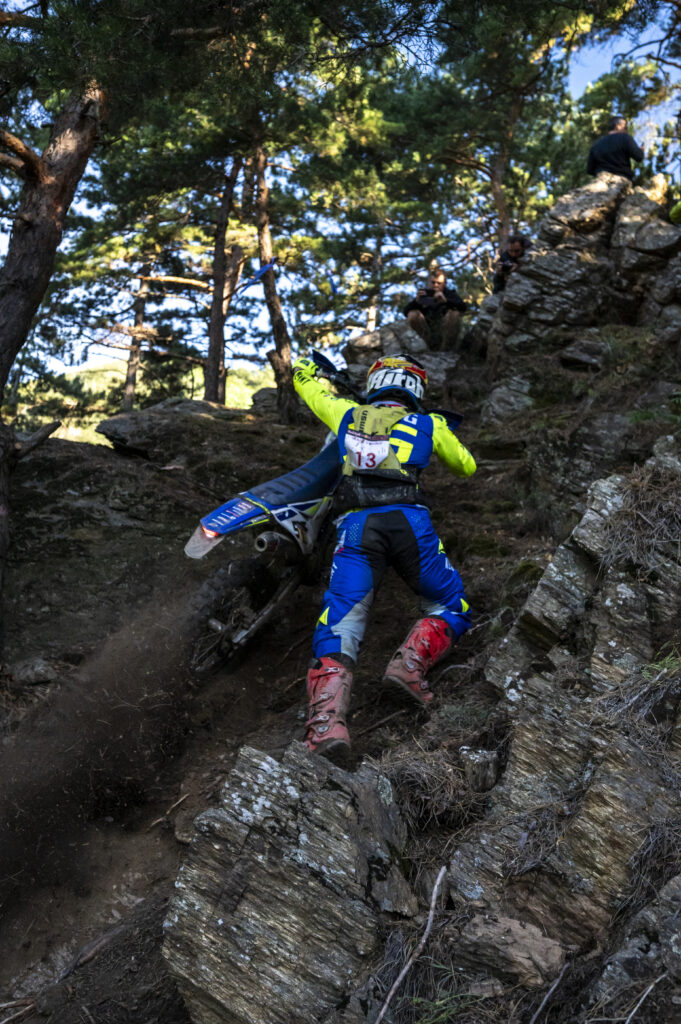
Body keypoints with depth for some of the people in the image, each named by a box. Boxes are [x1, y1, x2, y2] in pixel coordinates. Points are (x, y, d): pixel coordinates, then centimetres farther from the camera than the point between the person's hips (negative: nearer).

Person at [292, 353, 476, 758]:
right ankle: (411, 662, -13)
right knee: (452, 610, 15)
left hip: (356, 525, 1)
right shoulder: (428, 424, 22)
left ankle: (327, 720, -29)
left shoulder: (348, 414, 26)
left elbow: (305, 380, 44)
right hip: (409, 520, -1)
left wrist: (306, 367, 67)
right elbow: (466, 466, 37)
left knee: (340, 626, -7)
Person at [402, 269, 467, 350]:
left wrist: (445, 300, -31)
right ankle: (432, 345, -16)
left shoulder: (450, 294, 7)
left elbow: (463, 307, -15)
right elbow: (405, 312, -2)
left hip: (446, 331, -1)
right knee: (412, 314, -17)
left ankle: (446, 347, -20)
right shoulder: (424, 294, 9)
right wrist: (416, 301, -22)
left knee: (454, 313, -26)